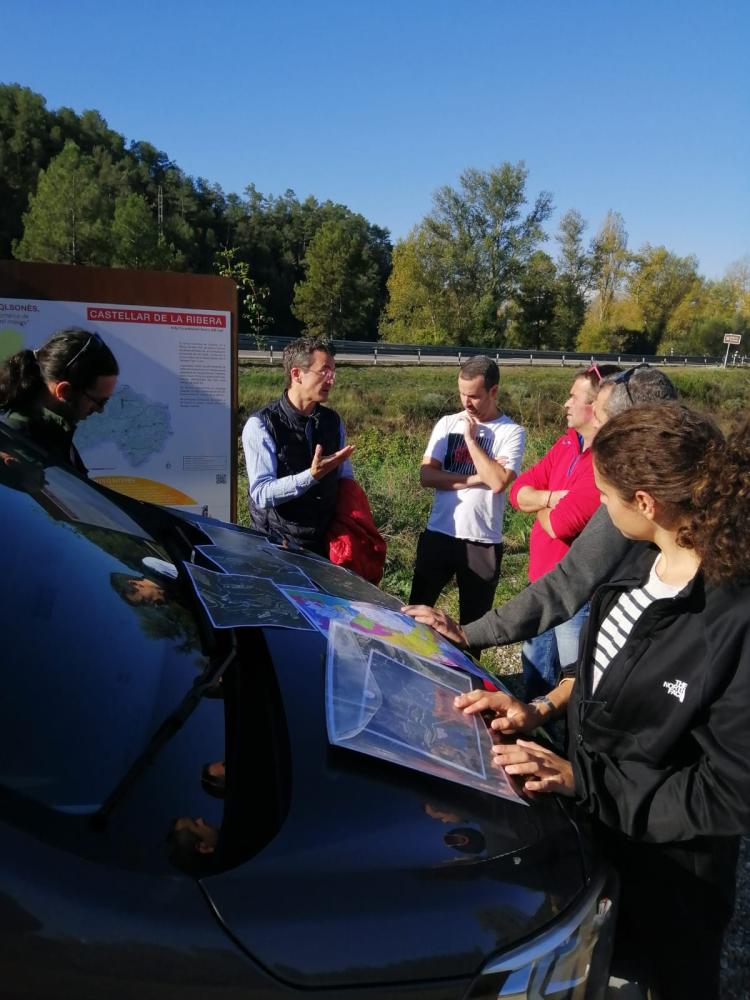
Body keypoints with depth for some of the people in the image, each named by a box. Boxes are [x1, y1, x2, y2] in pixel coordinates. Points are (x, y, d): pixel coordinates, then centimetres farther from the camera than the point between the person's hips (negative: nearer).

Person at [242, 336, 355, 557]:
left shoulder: (333, 421, 4)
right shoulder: (260, 426, -13)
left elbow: (346, 480, 11)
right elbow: (261, 493, -19)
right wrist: (312, 475, -29)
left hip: (326, 544, 5)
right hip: (278, 545, -5)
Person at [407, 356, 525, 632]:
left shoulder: (512, 432, -5)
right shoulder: (448, 424, 3)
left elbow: (499, 482, -19)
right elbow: (426, 476, -6)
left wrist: (471, 438, -13)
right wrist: (476, 478, -14)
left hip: (483, 542, -2)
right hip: (438, 534, 3)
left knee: (474, 620, 11)